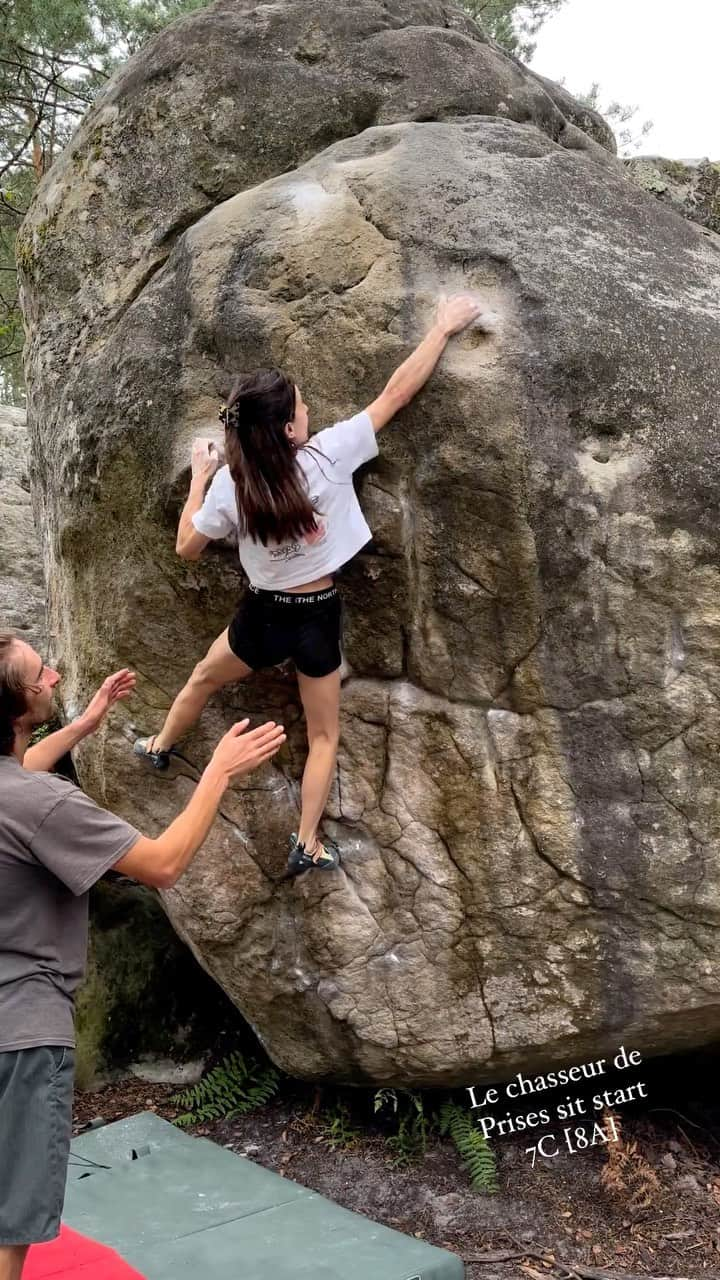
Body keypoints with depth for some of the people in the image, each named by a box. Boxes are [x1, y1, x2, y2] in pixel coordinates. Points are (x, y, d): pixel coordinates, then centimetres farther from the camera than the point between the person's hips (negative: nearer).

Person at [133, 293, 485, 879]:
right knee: (324, 734, 16)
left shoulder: (230, 484, -17)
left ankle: (159, 747, 55)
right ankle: (308, 845, 18)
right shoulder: (328, 456, -22)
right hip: (318, 617, -1)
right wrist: (444, 327, -6)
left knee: (203, 680, 31)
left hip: (262, 615, 1)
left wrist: (198, 478, 7)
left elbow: (187, 548, -2)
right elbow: (397, 394, -15)